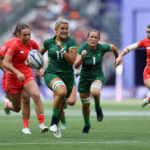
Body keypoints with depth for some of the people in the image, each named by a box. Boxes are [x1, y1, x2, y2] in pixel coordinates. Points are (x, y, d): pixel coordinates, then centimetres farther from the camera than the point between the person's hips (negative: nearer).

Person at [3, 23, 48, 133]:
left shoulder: (32, 43, -2)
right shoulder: (15, 45, -18)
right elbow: (5, 63, -22)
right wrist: (17, 73, -33)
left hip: (28, 75, 3)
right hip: (14, 78, -3)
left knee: (36, 95, -26)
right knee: (17, 109, 8)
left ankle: (42, 124, -24)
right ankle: (7, 104, 46)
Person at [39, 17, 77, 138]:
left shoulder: (71, 42, -6)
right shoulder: (48, 42, 0)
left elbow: (72, 60, -16)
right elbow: (39, 54, 20)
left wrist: (62, 49, -24)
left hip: (67, 75, 2)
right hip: (52, 73, -2)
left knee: (61, 103, 10)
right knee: (62, 91, -34)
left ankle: (56, 127, 37)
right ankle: (53, 122, -21)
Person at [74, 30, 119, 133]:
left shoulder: (102, 48, -16)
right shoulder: (82, 49, -21)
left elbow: (114, 48, 8)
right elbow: (76, 66, -32)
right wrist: (82, 57, -50)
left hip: (98, 77, -1)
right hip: (85, 78, 1)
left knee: (94, 91, -36)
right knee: (85, 105, 12)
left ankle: (98, 108, -4)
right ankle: (87, 124, 42)